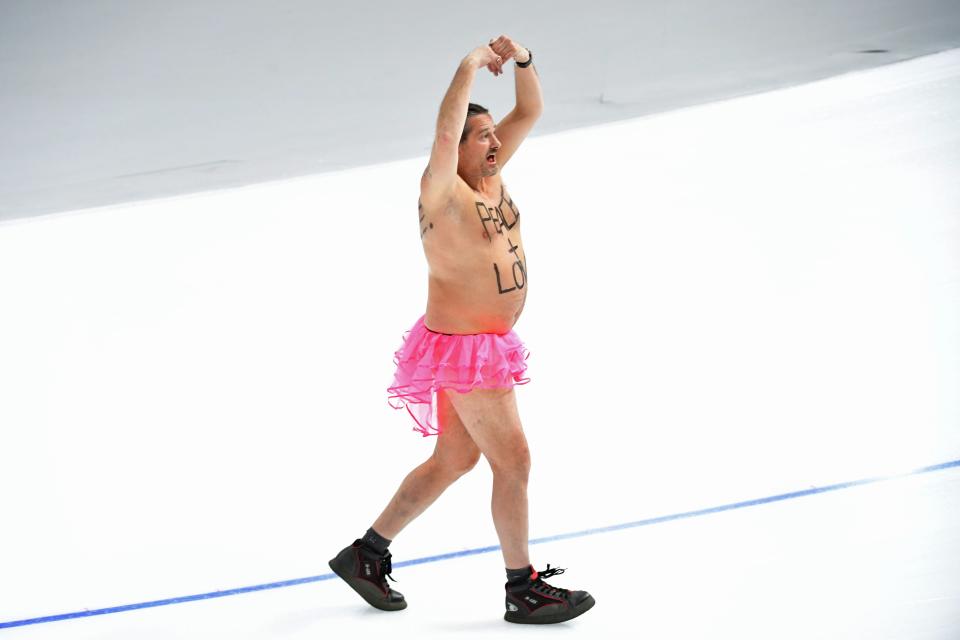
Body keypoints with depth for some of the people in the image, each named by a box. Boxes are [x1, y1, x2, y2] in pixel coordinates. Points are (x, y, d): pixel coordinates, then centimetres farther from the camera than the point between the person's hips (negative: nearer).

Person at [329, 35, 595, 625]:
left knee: (454, 460, 16)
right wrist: (472, 64, -25)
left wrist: (522, 60, -6)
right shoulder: (443, 190, -16)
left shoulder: (491, 175, 7)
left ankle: (366, 553, 25)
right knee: (513, 460, -4)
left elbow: (531, 111, 11)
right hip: (462, 348, -9)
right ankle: (524, 588, 7)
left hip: (489, 343, 9)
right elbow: (444, 134, -35)